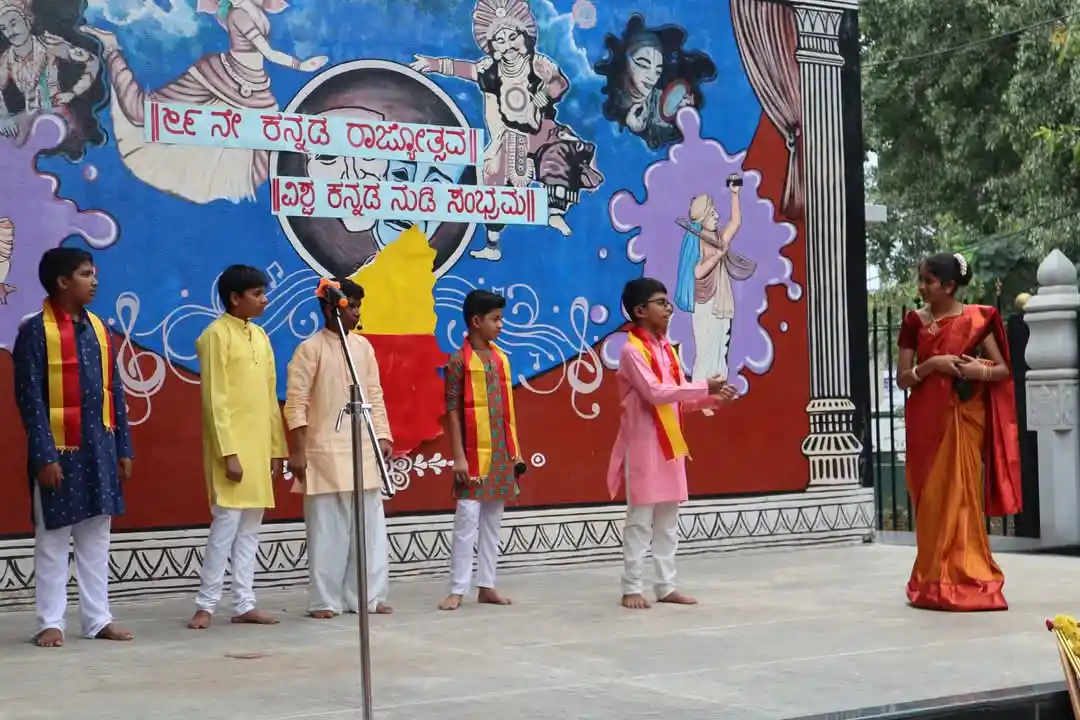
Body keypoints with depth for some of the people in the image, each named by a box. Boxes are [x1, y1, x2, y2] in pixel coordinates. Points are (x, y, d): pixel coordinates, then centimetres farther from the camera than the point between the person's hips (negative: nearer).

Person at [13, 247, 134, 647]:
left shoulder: (98, 328, 10)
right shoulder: (36, 331, -8)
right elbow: (30, 399, -12)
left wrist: (123, 448, 9)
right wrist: (44, 455, -18)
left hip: (100, 449, 6)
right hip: (60, 450, -6)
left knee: (96, 538, 10)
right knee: (52, 540, 3)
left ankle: (98, 619, 17)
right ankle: (51, 622, 11)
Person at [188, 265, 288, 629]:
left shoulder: (260, 336, 14)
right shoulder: (217, 335, -9)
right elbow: (215, 400, -14)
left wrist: (277, 448, 13)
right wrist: (228, 453, -18)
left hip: (260, 446, 8)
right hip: (232, 447, -8)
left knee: (250, 526, 8)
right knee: (227, 522, -8)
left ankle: (244, 604, 12)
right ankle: (206, 604, -1)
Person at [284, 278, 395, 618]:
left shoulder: (364, 346, 10)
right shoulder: (311, 348, -6)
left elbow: (375, 396, 13)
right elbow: (296, 403, -9)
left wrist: (383, 435, 3)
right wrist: (298, 451, -13)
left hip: (363, 450, 5)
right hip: (325, 452, -5)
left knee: (369, 526, 6)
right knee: (327, 529, -2)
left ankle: (368, 597, 14)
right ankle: (325, 601, 6)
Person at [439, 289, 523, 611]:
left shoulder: (501, 358, 10)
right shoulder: (459, 361, -8)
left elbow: (507, 409, 13)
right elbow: (453, 412, -10)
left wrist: (515, 449, 11)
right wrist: (458, 456, -14)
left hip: (501, 453, 6)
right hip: (474, 455, -6)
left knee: (492, 522, 10)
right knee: (467, 522, -5)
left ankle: (487, 585, 16)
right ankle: (457, 590, 0)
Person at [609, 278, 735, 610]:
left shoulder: (666, 349, 13)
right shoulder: (632, 350, -12)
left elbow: (679, 398, 15)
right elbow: (655, 392, -23)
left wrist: (713, 398, -1)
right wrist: (704, 386, -21)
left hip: (669, 444, 8)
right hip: (643, 445, -8)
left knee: (668, 519, 10)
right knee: (640, 519, -4)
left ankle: (666, 586, 16)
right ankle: (631, 589, 2)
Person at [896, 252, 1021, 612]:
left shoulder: (977, 319, 0)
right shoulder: (915, 322, 4)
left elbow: (1004, 370, 2)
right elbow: (903, 379, 2)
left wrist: (979, 370, -17)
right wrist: (932, 364, -14)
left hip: (964, 418, -1)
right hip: (926, 420, 2)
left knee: (961, 494, -3)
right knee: (931, 497, 2)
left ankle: (965, 577, 4)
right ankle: (934, 579, 9)